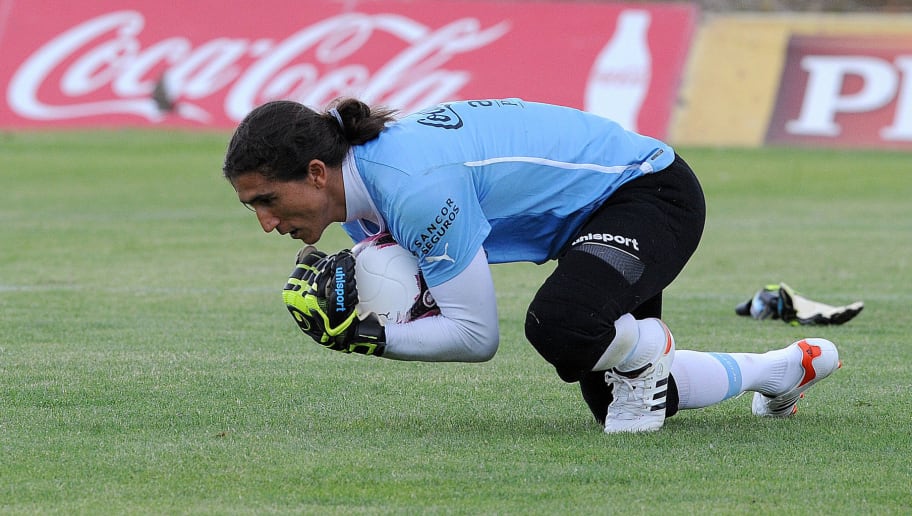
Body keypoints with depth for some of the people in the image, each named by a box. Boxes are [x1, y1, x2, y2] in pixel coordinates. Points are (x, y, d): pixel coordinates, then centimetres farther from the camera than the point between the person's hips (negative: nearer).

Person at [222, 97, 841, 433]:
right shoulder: (359, 174, -5)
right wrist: (353, 313, -14)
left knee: (558, 325, -37)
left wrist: (372, 338, -27)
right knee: (614, 403, 18)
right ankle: (787, 367, 39)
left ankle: (649, 349, -3)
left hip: (651, 193, -10)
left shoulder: (415, 188, -34)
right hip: (596, 214, 10)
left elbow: (478, 336, -27)